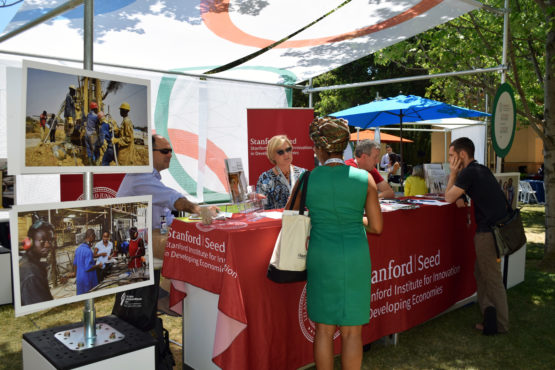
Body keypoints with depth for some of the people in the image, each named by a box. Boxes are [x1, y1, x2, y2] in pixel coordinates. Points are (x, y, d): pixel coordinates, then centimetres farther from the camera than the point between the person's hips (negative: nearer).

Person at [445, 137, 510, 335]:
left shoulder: (468, 172, -14)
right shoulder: (482, 170, 14)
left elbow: (449, 198, -8)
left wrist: (453, 173, -2)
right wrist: (456, 174, 6)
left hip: (489, 230, -9)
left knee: (492, 278, 3)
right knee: (480, 273, 18)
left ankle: (500, 325, 15)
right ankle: (490, 316, 25)